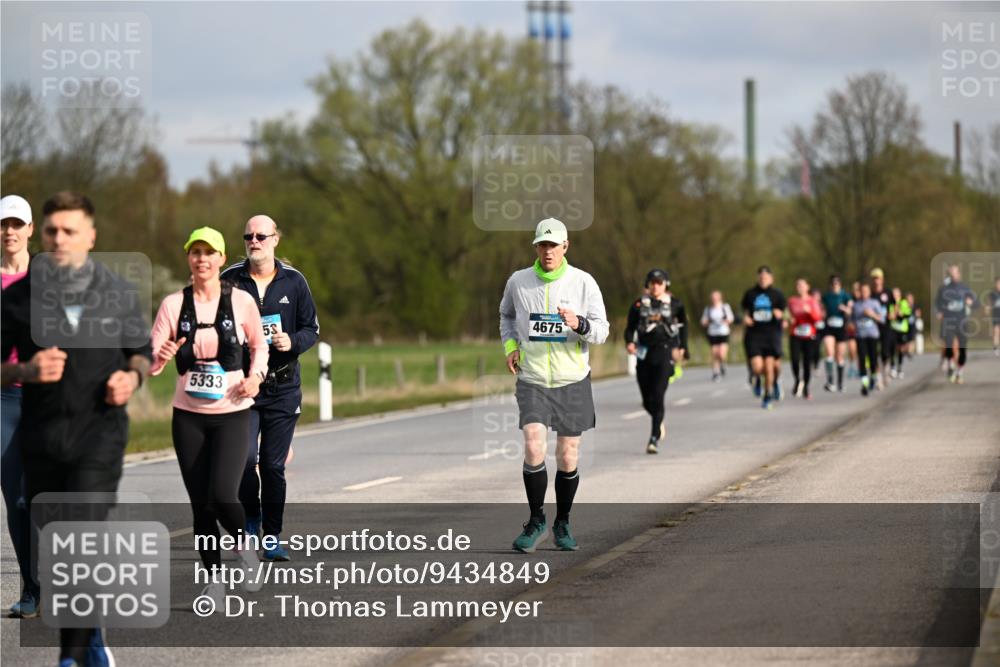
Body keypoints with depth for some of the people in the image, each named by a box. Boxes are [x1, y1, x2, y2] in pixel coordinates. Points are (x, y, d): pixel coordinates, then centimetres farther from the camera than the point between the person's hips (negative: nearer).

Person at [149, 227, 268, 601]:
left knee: (222, 494, -17)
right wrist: (160, 357, -27)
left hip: (232, 415, -2)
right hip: (188, 416, 2)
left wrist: (256, 376, -4)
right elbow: (150, 363, -5)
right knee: (200, 503, 3)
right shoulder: (173, 304, -1)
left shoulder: (241, 301, -2)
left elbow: (259, 345, 14)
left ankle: (246, 545, 13)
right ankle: (214, 578, 17)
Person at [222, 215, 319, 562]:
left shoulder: (293, 281, 5)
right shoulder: (229, 280, 2)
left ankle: (272, 536, 14)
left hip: (283, 389, 1)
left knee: (274, 465, 3)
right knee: (244, 456, -16)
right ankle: (251, 518, 9)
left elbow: (311, 328, 9)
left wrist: (292, 342, -11)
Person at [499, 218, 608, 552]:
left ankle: (562, 523, 24)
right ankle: (536, 521, -3)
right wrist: (510, 346, 3)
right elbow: (506, 315, 20)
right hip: (532, 380, 0)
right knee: (533, 446, -18)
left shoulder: (584, 282, -4)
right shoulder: (518, 281, 1)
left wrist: (579, 324, -26)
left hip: (573, 381, 0)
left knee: (568, 458, 5)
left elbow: (601, 330, -5)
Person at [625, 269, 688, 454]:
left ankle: (654, 438, -14)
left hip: (665, 352, -3)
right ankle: (659, 424, 39)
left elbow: (683, 324, 19)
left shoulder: (674, 304, 3)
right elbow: (630, 327, 5)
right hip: (644, 353, 3)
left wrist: (682, 346, 15)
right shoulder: (640, 304, 6)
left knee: (657, 397, -15)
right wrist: (629, 342, -15)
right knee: (647, 400, 7)